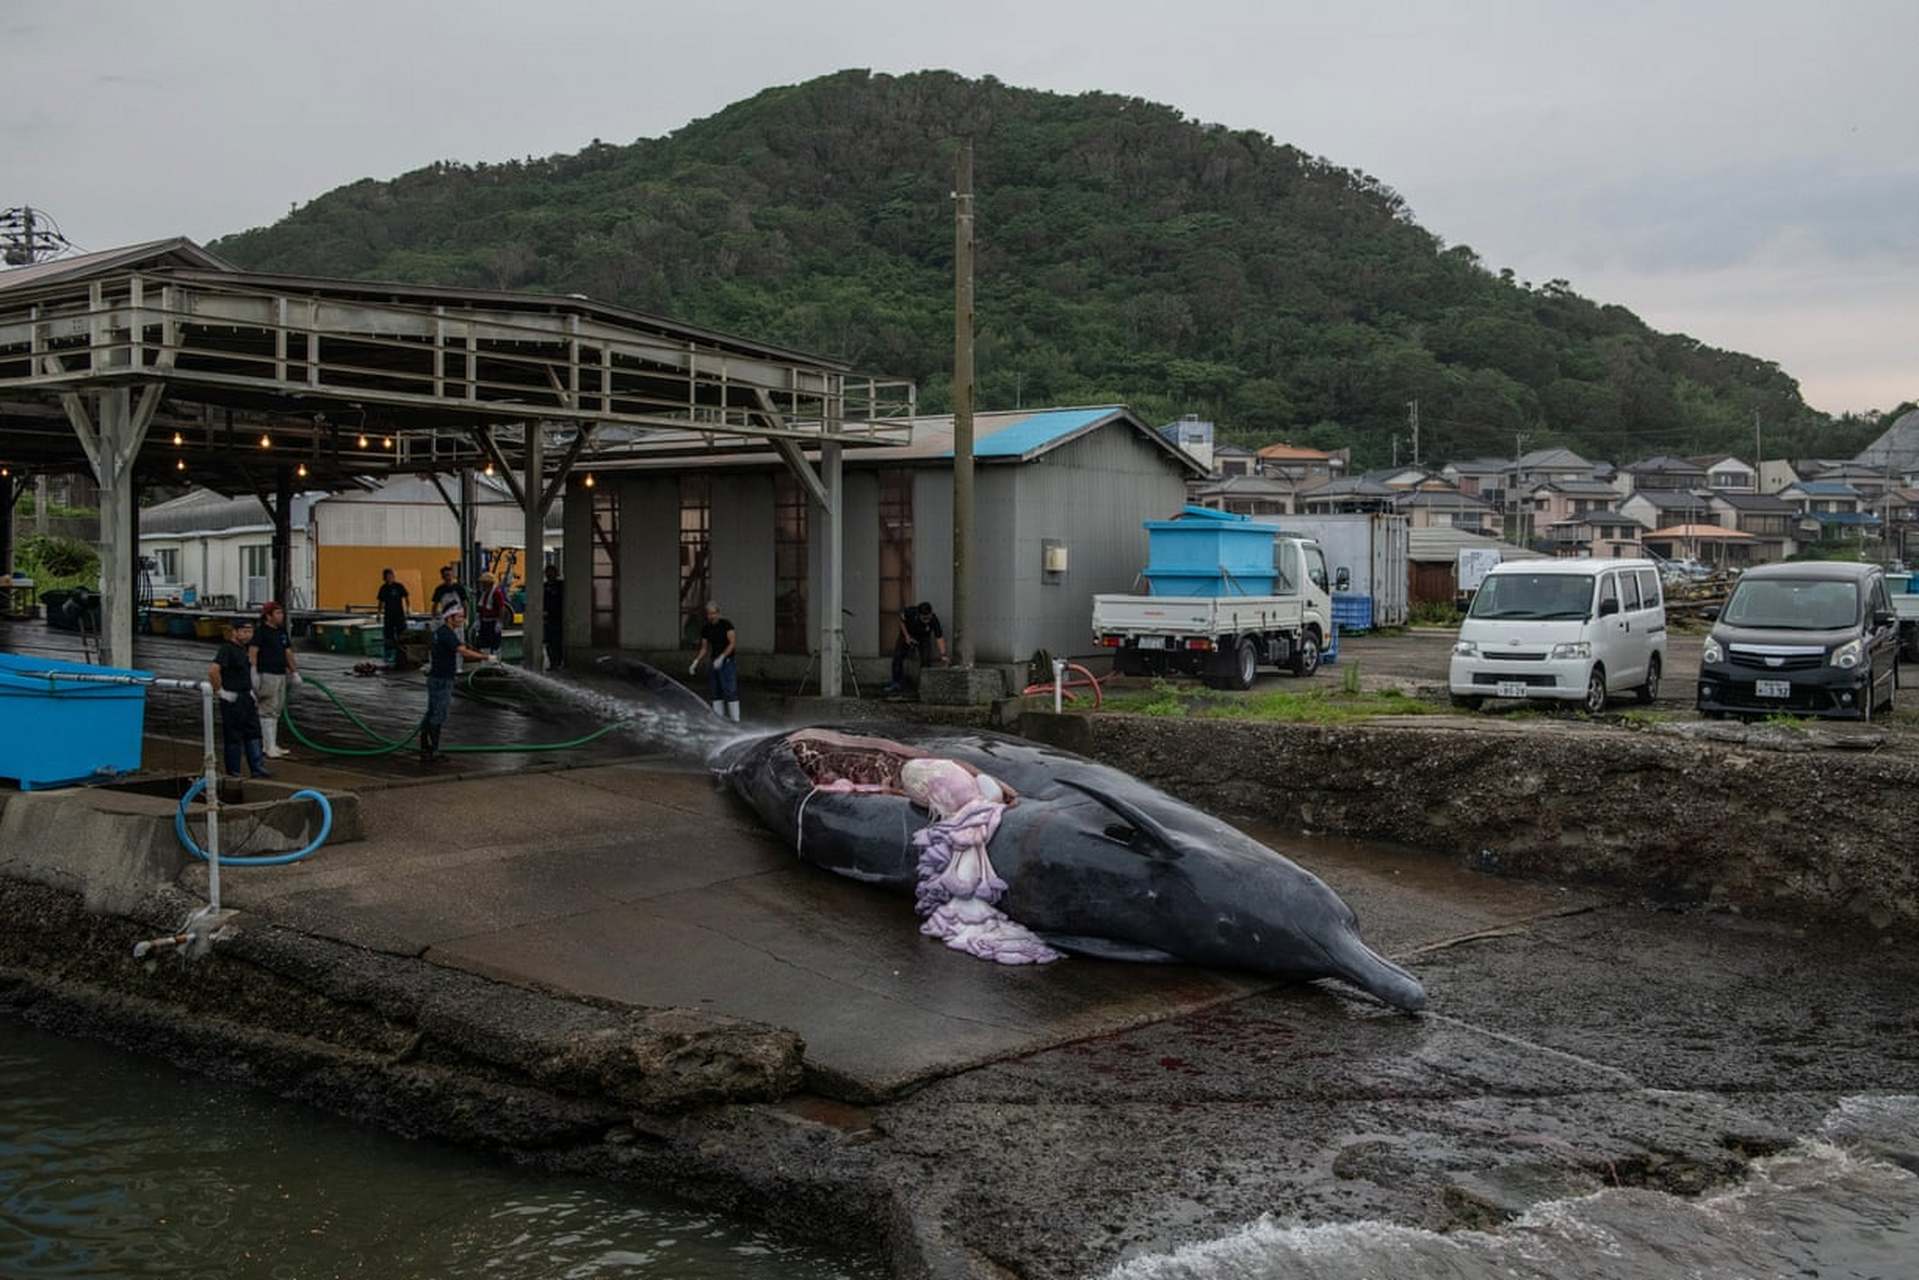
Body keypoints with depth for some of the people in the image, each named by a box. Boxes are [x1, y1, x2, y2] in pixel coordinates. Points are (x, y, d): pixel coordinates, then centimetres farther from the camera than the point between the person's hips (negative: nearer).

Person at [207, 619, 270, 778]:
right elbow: (213, 670, -30)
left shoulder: (242, 648, 12)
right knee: (233, 737, 0)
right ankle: (233, 773, 8)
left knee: (253, 733, 9)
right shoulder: (227, 649, -16)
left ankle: (258, 768, 13)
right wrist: (220, 691, -22)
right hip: (232, 699, -9)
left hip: (246, 698, 9)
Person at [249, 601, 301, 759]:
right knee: (268, 712, -8)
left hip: (281, 675, 8)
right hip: (266, 675, -8)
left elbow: (288, 653, 21)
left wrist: (295, 672, 19)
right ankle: (270, 747, -9)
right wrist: (254, 673, -25)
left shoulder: (282, 632, 15)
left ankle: (273, 745, 18)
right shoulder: (260, 632, -10)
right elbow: (252, 653, -18)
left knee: (275, 712, 12)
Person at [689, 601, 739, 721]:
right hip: (714, 663, 6)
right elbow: (704, 649, 13)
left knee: (731, 693, -11)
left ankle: (735, 721, -11)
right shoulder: (705, 629, 7)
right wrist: (695, 663, -1)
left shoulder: (726, 624, -9)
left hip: (727, 662, -6)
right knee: (716, 694, 5)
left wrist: (721, 657, -26)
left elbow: (733, 643, -15)